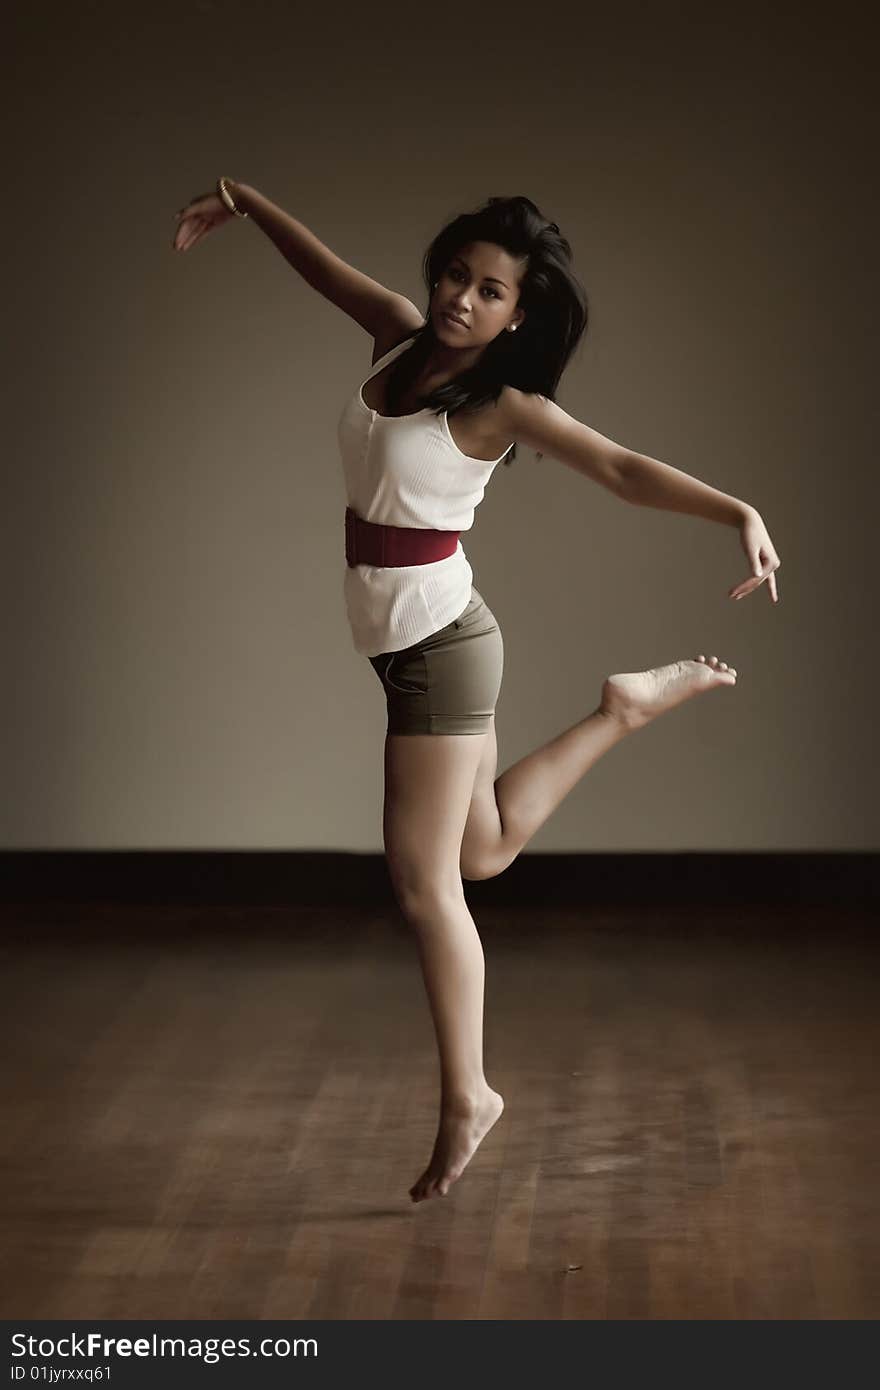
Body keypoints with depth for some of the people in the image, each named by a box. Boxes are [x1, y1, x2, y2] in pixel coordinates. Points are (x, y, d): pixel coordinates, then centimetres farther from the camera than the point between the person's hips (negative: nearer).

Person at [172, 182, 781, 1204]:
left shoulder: (503, 405, -16)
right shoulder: (401, 334, 4)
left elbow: (621, 469, -27)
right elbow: (325, 265, 20)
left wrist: (738, 512, -41)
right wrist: (238, 199, 23)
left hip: (440, 641, -8)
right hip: (405, 641, 8)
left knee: (422, 878, -5)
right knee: (482, 851, 21)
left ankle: (465, 1097, 6)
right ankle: (627, 707, 31)